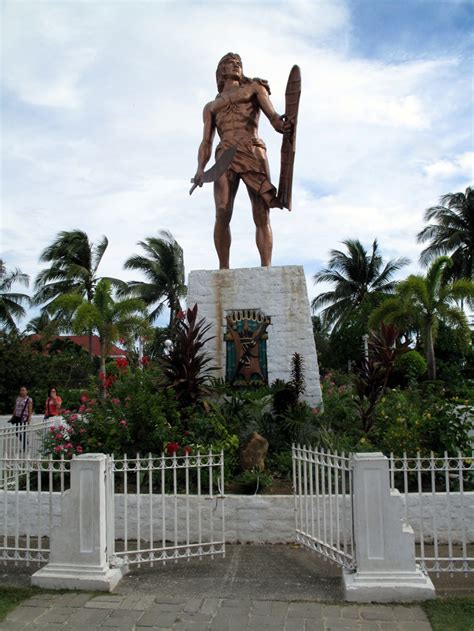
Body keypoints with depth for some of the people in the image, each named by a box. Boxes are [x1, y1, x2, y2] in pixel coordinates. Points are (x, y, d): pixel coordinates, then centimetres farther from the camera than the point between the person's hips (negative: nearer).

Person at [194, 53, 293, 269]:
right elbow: (206, 143, 19)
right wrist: (200, 168, -2)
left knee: (262, 216, -12)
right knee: (223, 213, -18)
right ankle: (223, 269, -17)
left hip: (254, 153, -1)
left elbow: (273, 115, 9)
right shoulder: (211, 107, 31)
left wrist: (282, 124, -17)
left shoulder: (254, 87, 26)